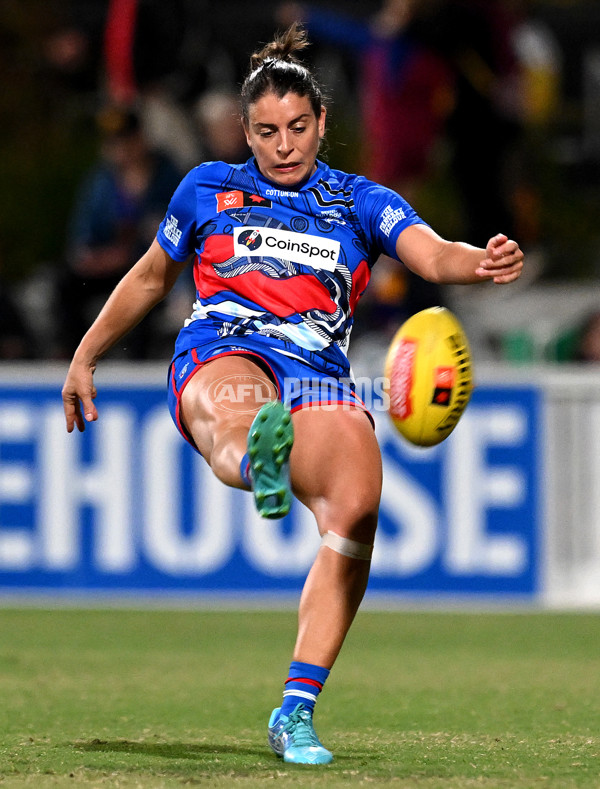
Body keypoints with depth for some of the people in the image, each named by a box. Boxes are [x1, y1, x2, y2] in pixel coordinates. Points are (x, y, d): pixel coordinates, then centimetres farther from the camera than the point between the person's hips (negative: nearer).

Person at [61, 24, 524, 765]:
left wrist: (481, 262, -25)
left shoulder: (360, 202, 16)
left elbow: (432, 254, -3)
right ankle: (258, 465, -82)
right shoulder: (207, 189, 18)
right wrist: (84, 358, 35)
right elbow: (149, 278, 32)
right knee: (232, 408, -41)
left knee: (355, 511, -27)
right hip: (220, 356, -1)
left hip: (319, 380, 1)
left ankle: (296, 709, -23)